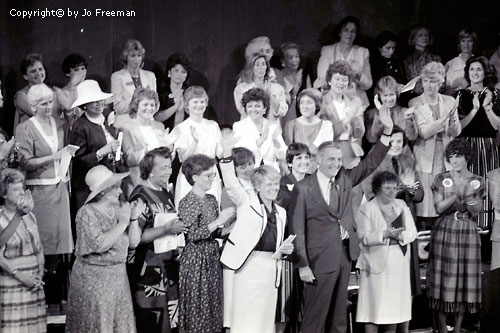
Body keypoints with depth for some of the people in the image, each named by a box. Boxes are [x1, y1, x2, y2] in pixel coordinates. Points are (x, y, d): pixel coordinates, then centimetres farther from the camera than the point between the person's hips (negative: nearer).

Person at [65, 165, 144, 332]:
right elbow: (100, 245, -25)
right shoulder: (87, 213, -14)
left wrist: (134, 219, -11)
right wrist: (122, 222, -23)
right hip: (93, 279, -6)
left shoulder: (118, 209, 5)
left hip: (118, 275, 6)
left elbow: (133, 243, 3)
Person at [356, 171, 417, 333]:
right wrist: (385, 234, -23)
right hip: (376, 263, -5)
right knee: (374, 307, -4)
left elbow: (412, 232, 5)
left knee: (394, 305, 7)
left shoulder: (401, 206, 12)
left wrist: (400, 235, -15)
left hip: (399, 263, 5)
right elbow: (364, 237, -11)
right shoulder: (366, 208, -2)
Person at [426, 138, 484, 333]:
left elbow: (476, 211, 0)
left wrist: (470, 198, -20)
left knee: (465, 278, 2)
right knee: (444, 278, -2)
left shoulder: (477, 182, 3)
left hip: (467, 232, 1)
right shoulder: (442, 179, 2)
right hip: (444, 230, -1)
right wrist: (456, 196, -20)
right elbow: (438, 208, -6)